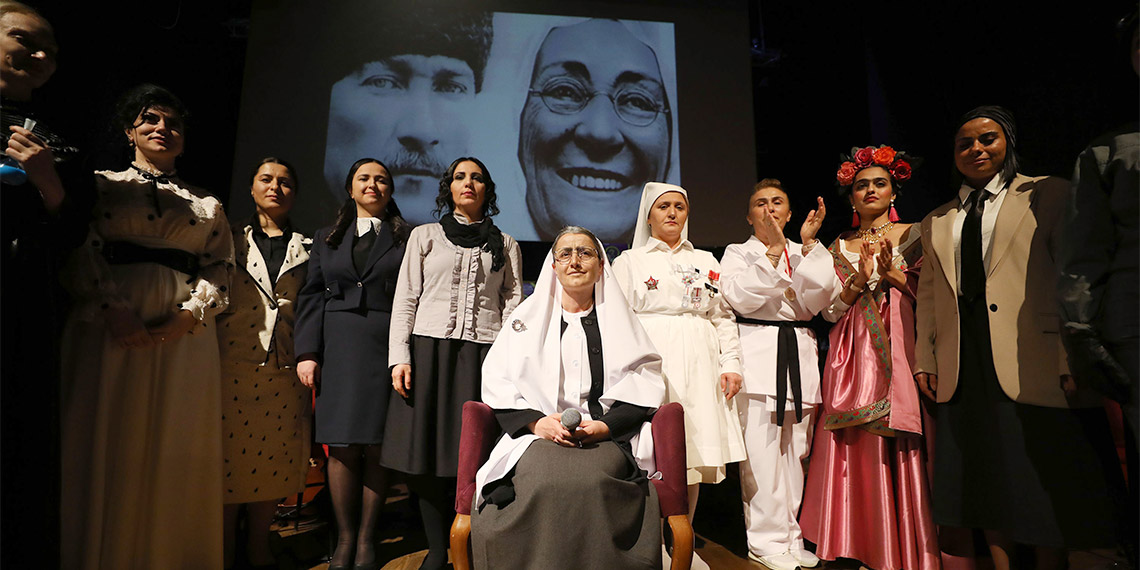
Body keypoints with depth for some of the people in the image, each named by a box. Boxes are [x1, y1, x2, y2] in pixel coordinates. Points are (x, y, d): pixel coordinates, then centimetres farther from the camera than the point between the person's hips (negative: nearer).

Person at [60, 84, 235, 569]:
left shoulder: (207, 205, 18)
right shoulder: (101, 185, 13)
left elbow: (219, 270, 7)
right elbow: (82, 255, -1)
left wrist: (189, 314, -10)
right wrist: (112, 310, -15)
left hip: (184, 335, 2)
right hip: (112, 328, -1)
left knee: (176, 448, 3)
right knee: (109, 442, 0)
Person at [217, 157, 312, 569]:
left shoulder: (306, 249, 12)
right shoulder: (231, 240, 10)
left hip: (285, 371, 1)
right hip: (234, 365, -1)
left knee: (274, 460, 7)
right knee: (229, 457, 2)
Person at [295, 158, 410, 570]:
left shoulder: (406, 238, 9)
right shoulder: (326, 238, 17)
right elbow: (311, 296, 10)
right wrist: (307, 352, -1)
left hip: (387, 346, -2)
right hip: (337, 346, 2)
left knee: (377, 444, 0)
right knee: (342, 445, 1)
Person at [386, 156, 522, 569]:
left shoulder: (505, 245, 14)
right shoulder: (425, 236, 13)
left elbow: (513, 304, 8)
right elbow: (405, 300, 7)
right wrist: (399, 357, -4)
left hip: (483, 354, 0)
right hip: (429, 349, 1)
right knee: (428, 451, -1)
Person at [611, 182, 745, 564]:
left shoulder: (706, 261, 20)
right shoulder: (629, 260, 10)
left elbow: (723, 317, 17)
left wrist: (731, 363, 5)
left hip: (699, 365, 4)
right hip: (651, 363, -3)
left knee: (694, 453, 3)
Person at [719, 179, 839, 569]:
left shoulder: (807, 254, 19)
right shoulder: (738, 253, 9)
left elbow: (820, 300, 1)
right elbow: (741, 298, -10)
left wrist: (807, 245, -6)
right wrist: (774, 250, -13)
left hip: (799, 354, 4)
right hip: (757, 354, -4)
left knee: (794, 450, 6)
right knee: (762, 452, -6)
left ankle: (791, 535, 17)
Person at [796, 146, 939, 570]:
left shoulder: (914, 236, 8)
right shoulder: (840, 247, 12)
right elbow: (830, 311, 5)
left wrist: (892, 273, -11)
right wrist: (859, 281, -9)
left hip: (899, 351, -1)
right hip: (853, 356, 2)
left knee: (901, 450, -3)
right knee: (856, 450, 2)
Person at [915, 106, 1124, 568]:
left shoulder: (1047, 195, 5)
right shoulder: (936, 222, 18)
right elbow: (927, 295, 14)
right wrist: (924, 360, 6)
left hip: (1033, 368, -4)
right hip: (963, 371, 4)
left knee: (1044, 487, 3)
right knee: (984, 484, 9)